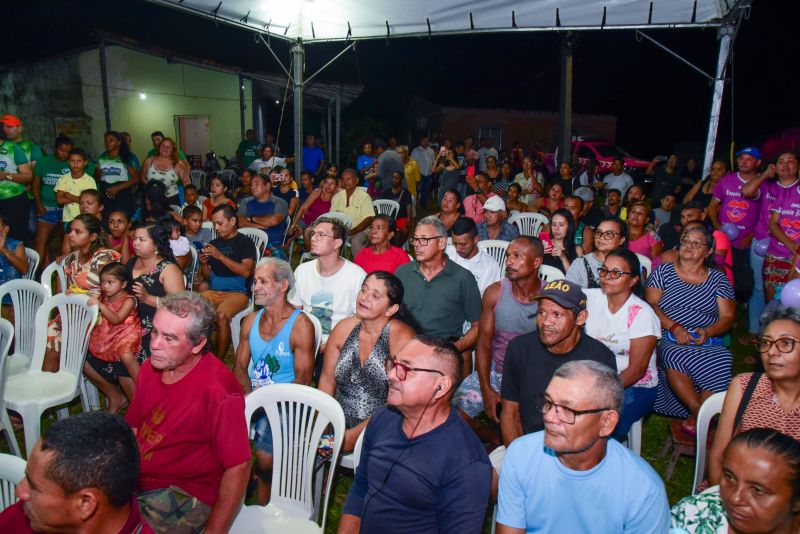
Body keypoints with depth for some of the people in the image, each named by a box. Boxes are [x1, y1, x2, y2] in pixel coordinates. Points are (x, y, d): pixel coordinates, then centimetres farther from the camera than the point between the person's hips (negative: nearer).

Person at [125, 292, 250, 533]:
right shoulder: (151, 366, -1)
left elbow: (238, 466, -20)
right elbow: (132, 428, 11)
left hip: (186, 495, -7)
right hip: (135, 480, 7)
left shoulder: (218, 389, -26)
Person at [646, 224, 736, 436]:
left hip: (708, 342, 2)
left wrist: (707, 332, -12)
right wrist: (674, 327, -14)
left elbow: (727, 318, 9)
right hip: (669, 339, -1)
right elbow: (651, 305, 1)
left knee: (723, 361, -30)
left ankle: (695, 419, -14)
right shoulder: (662, 272, 12)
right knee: (674, 356, -35)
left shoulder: (718, 279, 15)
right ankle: (699, 412, -21)